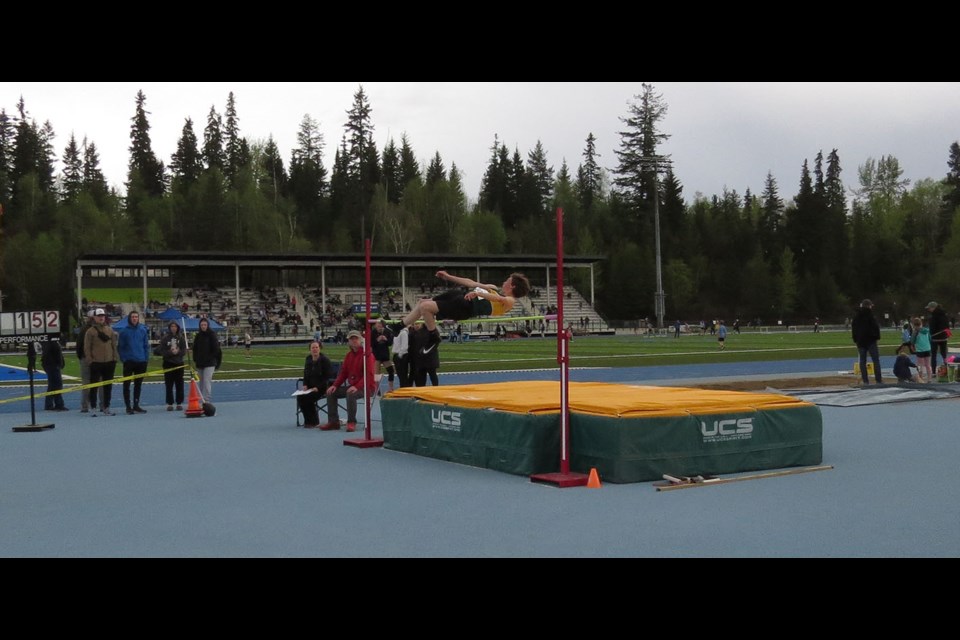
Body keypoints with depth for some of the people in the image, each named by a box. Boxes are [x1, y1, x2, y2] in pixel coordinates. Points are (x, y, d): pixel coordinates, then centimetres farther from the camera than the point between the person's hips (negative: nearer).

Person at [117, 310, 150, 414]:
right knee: (127, 384, 0)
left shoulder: (143, 330, 5)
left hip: (141, 362, 3)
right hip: (129, 362, -3)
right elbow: (120, 347, -1)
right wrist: (123, 358, -9)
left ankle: (136, 405, 19)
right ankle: (128, 406, 5)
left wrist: (146, 358, 0)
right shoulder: (124, 331, -3)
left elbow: (146, 345, 7)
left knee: (138, 384, 10)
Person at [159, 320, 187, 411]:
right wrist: (171, 352, -19)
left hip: (179, 363, 1)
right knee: (169, 385, 1)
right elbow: (162, 351, -5)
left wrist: (178, 352, -17)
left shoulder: (181, 338, 4)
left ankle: (179, 403, 9)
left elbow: (184, 350, 2)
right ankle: (169, 404, 7)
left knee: (179, 384, 3)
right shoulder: (164, 338, -1)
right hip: (168, 363, -1)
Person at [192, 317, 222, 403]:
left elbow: (216, 349, -6)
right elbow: (195, 349, 15)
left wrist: (211, 358, -9)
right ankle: (203, 400, 15)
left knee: (207, 381, -16)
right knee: (202, 382, 9)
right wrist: (195, 360, 7)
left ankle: (207, 400, -21)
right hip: (200, 363, 6)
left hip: (210, 363, -6)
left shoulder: (212, 335, -4)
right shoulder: (198, 336, 11)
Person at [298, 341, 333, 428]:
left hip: (321, 388, -6)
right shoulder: (308, 359, 10)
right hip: (310, 387, 6)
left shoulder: (324, 360, -9)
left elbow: (327, 377, -12)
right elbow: (306, 375, 17)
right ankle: (308, 420, -5)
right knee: (300, 397, -20)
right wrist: (305, 385, -1)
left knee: (308, 398, -27)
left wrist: (318, 387, -20)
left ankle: (314, 422, -9)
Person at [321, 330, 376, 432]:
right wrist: (335, 385, -4)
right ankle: (334, 422, 2)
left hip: (366, 387, -8)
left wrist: (357, 386, -32)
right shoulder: (348, 355, 10)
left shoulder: (367, 354, -12)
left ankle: (351, 422, -23)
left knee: (351, 394, -36)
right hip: (352, 385, 8)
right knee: (331, 392, -1)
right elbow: (343, 373, 12)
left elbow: (369, 374, -21)